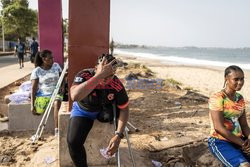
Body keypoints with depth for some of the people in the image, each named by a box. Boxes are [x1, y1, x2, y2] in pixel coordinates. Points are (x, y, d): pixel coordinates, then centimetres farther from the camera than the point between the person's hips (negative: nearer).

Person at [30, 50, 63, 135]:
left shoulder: (56, 66, 5)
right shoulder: (36, 71, -3)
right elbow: (33, 88, -6)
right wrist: (32, 105, -14)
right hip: (42, 95, 0)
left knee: (57, 102, -34)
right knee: (38, 111, -26)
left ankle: (57, 130, -32)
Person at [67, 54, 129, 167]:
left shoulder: (117, 84, -26)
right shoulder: (84, 75, -33)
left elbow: (124, 109, -15)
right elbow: (75, 96, -53)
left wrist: (118, 135, -28)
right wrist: (99, 75, -56)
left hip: (103, 111, 2)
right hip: (83, 111, -2)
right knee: (73, 141, -22)